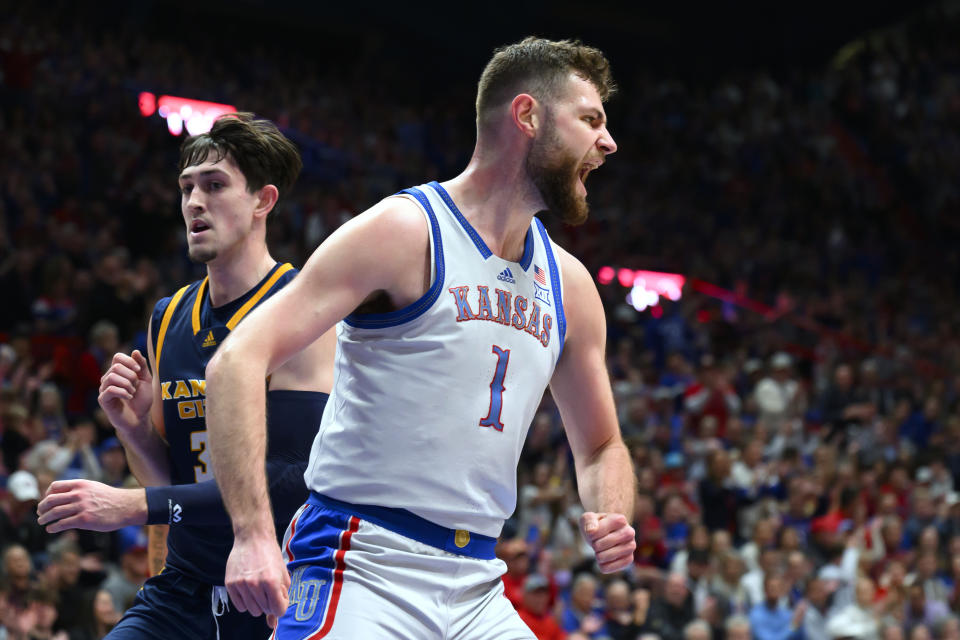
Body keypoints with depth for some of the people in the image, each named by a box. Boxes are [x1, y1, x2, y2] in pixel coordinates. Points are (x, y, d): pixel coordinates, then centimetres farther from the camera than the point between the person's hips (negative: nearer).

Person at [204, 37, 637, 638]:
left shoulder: (569, 284, 14)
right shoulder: (406, 231, -8)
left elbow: (601, 447, 26)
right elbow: (238, 360, -16)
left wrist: (613, 520, 1)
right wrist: (252, 533, -27)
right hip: (364, 566, -7)